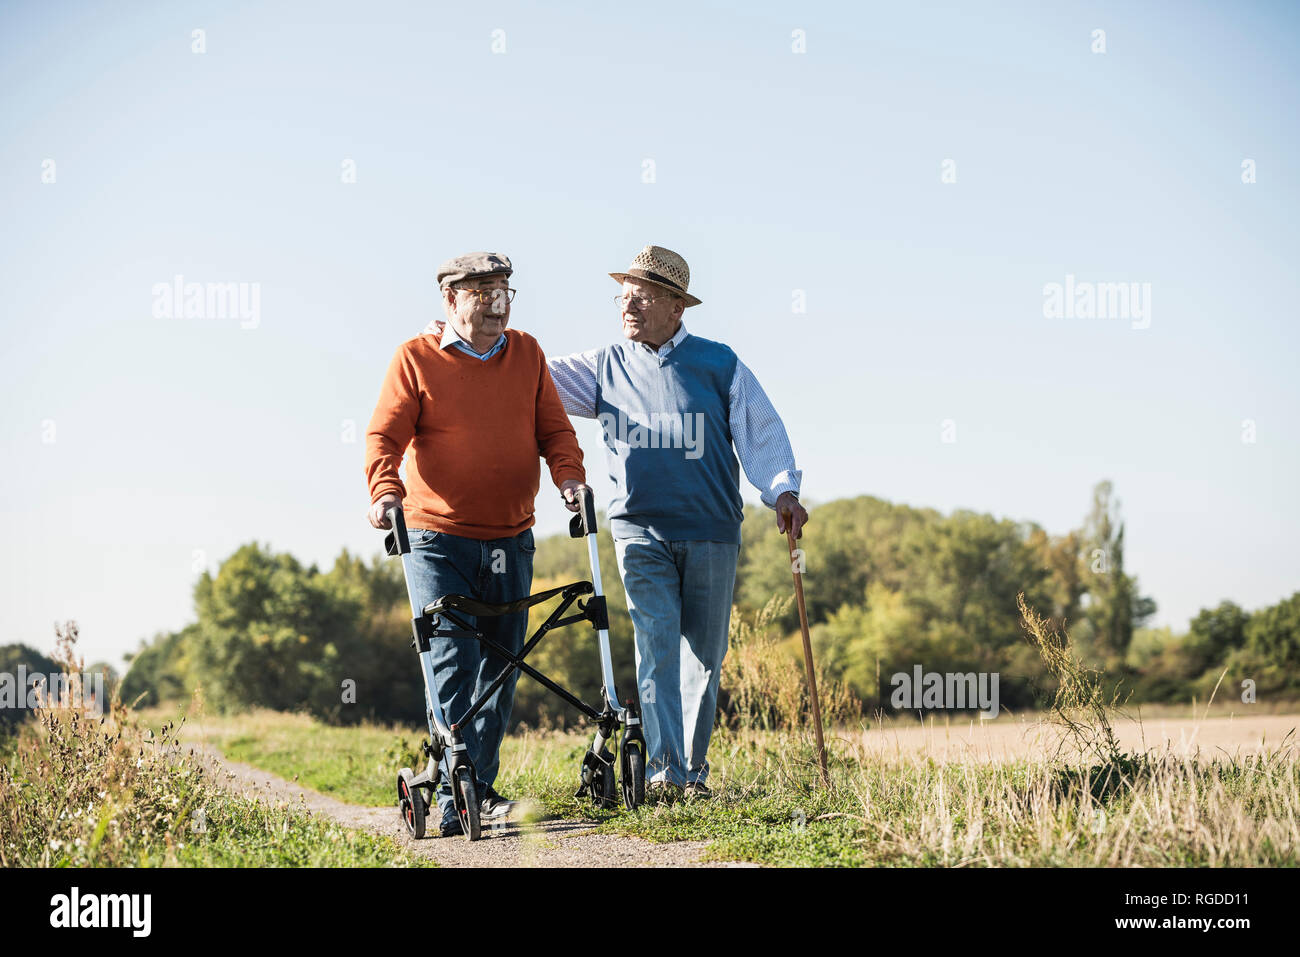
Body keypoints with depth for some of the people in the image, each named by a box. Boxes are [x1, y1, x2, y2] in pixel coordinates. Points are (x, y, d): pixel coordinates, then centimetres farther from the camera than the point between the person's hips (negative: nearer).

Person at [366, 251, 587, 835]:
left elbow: (553, 427, 10)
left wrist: (567, 475, -10)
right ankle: (453, 800, -12)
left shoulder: (526, 354, 10)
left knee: (501, 666, 9)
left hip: (510, 540, 5)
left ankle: (482, 787, 20)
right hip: (439, 540, -4)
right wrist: (385, 490, -25)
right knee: (453, 664, -12)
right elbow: (385, 435, -7)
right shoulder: (415, 359, -2)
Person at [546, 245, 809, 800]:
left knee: (704, 653, 5)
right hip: (639, 529, 0)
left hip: (711, 531, 0)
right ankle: (664, 769, -18)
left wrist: (783, 491, -8)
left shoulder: (718, 364, 4)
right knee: (657, 643, -14)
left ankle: (694, 771, 16)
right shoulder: (604, 368, 9)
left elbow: (761, 432, 4)